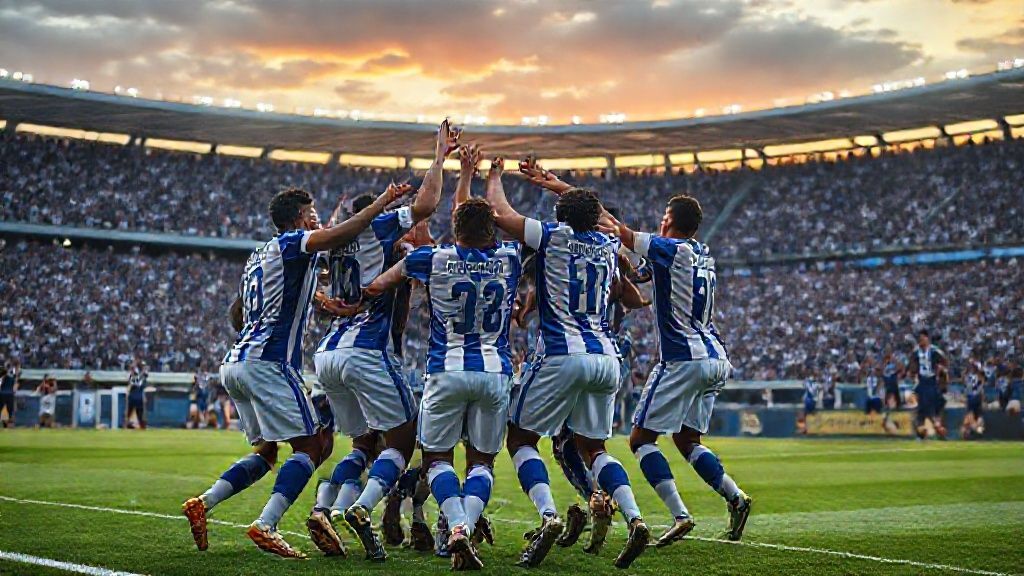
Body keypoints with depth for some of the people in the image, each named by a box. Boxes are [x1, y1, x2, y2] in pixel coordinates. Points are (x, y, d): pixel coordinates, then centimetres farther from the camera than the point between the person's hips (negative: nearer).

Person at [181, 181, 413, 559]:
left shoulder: (259, 256, 22)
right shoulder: (291, 244, -4)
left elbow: (236, 312, 31)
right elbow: (339, 235, -22)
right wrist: (382, 203, -13)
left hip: (235, 364, 9)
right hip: (268, 363, -9)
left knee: (266, 451, 18)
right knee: (310, 447, -8)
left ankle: (202, 503, 6)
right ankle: (265, 526, -20)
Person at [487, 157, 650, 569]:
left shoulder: (554, 237, 1)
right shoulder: (609, 246, 15)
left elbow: (500, 213, 9)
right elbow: (590, 210, 37)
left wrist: (494, 176, 27)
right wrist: (554, 184, 44)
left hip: (563, 355, -5)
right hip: (606, 358, 5)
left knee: (520, 438, 7)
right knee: (593, 447, 18)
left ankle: (548, 516, -16)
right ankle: (634, 518, -3)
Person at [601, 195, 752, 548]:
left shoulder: (671, 250, -7)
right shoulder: (704, 255, 14)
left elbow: (623, 235, -2)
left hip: (683, 360, -8)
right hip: (717, 360, 8)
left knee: (641, 439, 0)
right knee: (686, 440, 19)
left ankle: (679, 515, -13)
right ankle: (735, 497, 2)